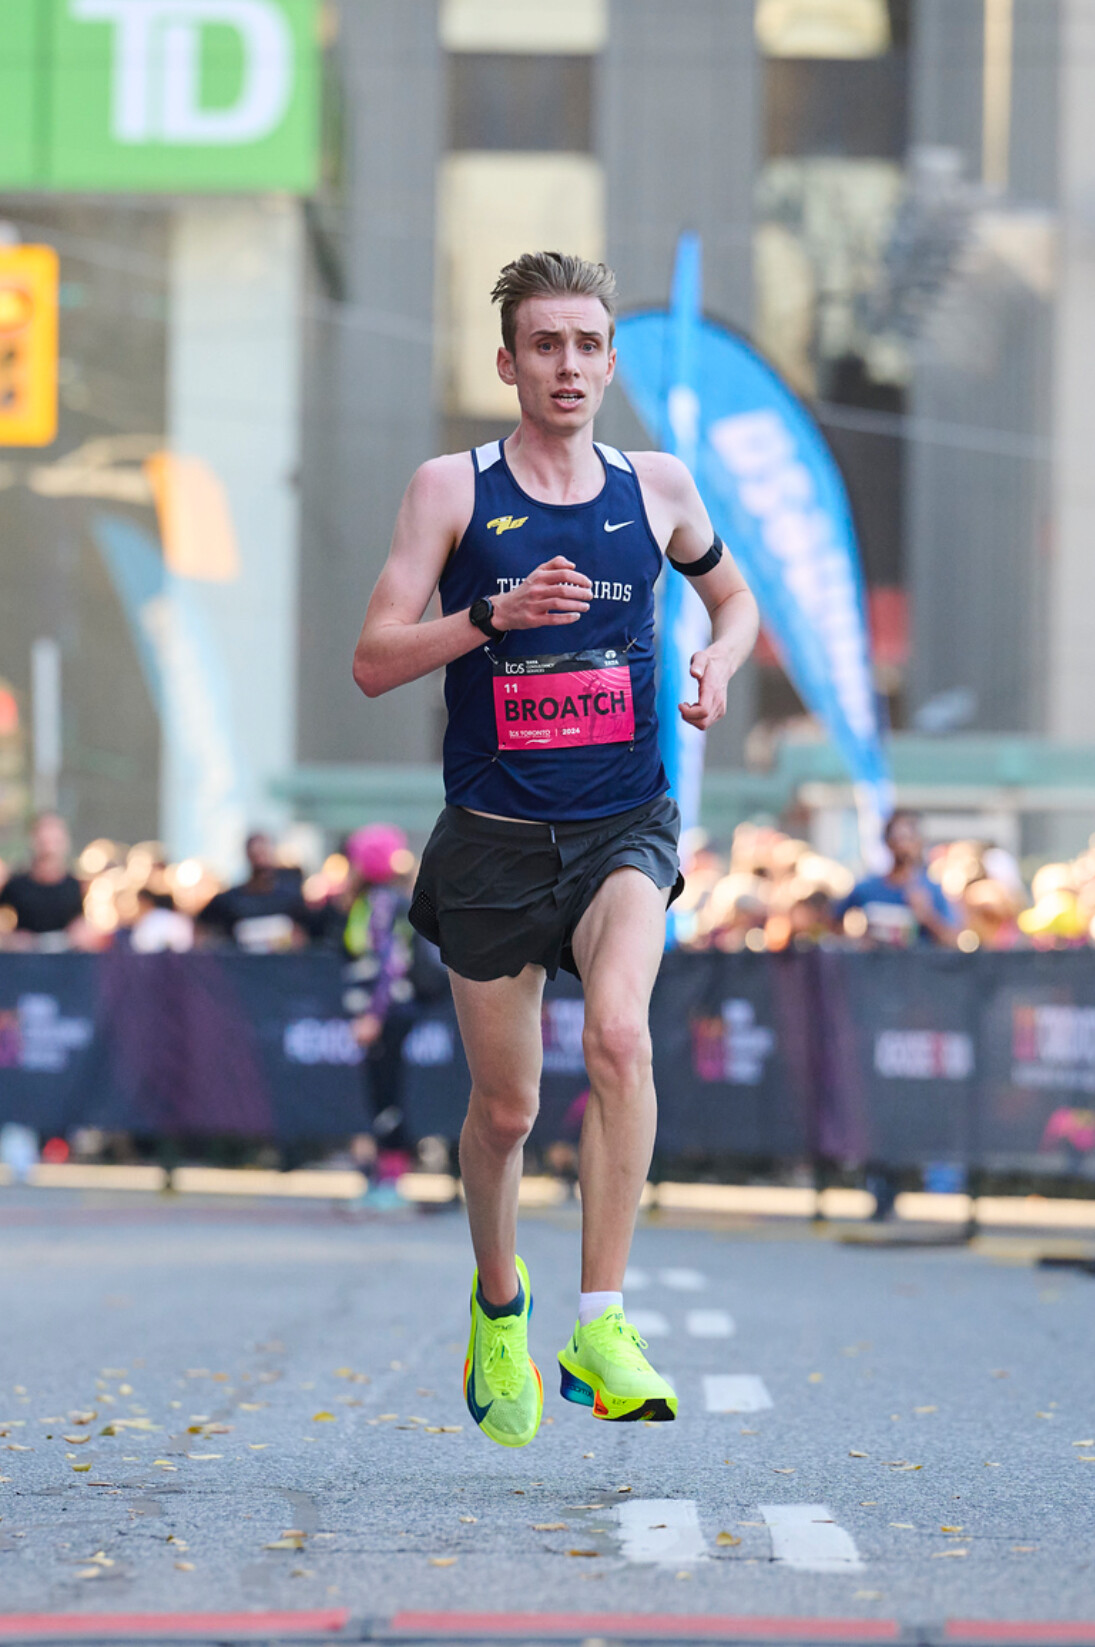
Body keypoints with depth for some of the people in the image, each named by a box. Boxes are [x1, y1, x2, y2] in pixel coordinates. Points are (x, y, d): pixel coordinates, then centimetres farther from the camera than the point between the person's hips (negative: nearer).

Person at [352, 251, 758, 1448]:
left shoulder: (658, 487, 5)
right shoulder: (452, 488, -2)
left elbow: (732, 592, 23)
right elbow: (373, 661, -6)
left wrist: (720, 659, 1)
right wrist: (494, 613, -21)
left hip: (623, 826, 0)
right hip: (494, 838, 0)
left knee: (619, 1033, -28)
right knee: (504, 1107, 9)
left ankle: (599, 1325, -26)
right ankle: (499, 1300, 39)